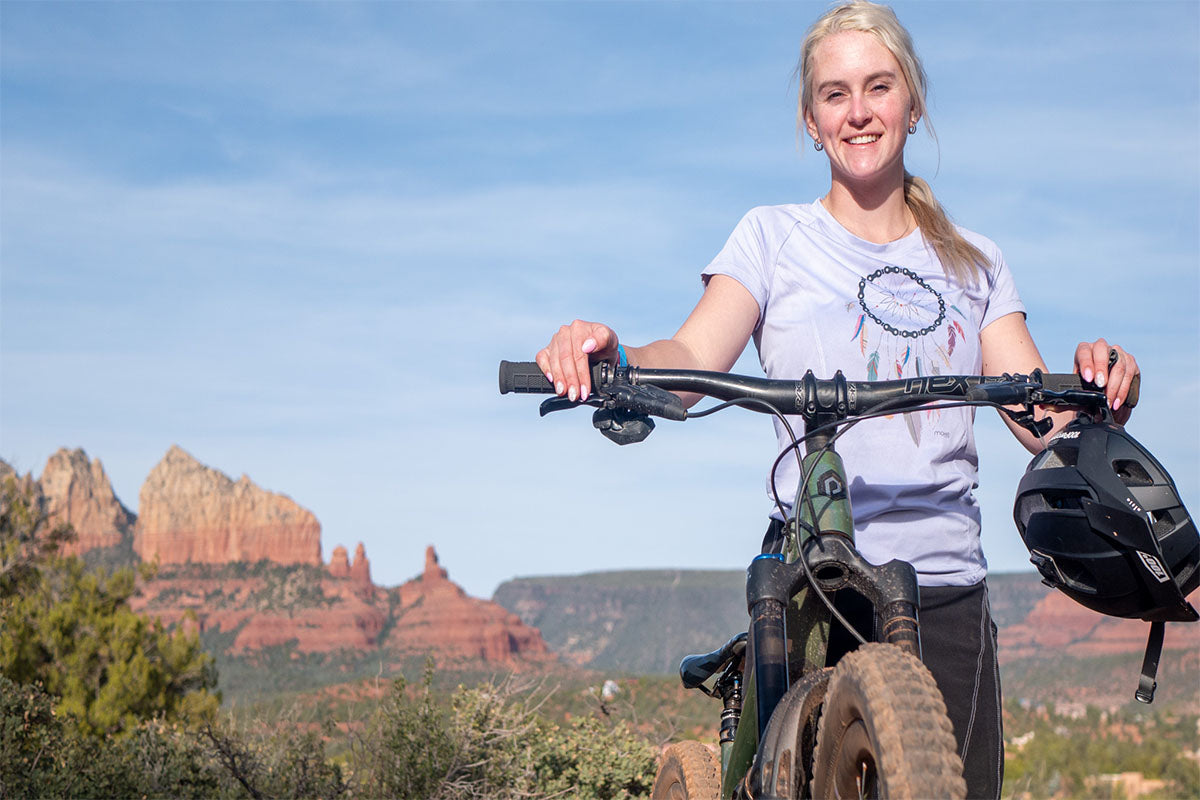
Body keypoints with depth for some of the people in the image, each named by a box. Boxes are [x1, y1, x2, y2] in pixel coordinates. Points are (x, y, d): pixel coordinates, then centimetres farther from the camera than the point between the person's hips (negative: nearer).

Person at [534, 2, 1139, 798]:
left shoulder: (974, 264, 16)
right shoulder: (775, 238, 7)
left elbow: (1044, 421, 7)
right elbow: (689, 363, -9)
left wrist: (1100, 391, -16)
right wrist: (611, 354, -30)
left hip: (948, 590, 3)